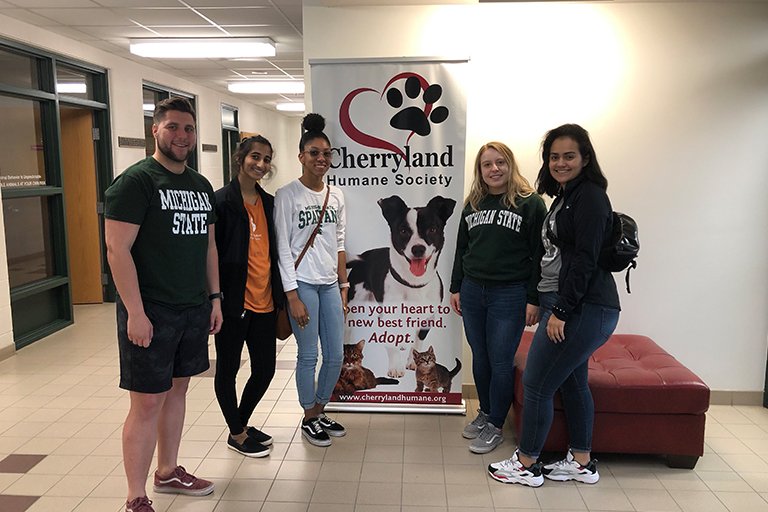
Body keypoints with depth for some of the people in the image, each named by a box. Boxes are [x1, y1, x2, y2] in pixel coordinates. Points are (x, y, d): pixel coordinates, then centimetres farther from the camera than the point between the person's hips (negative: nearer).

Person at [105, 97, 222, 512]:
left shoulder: (201, 185, 12)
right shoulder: (135, 181, -11)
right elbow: (117, 249, -16)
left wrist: (214, 297, 13)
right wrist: (135, 312, -20)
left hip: (194, 309, 7)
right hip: (151, 312, -7)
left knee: (177, 389, 17)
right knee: (148, 401, -2)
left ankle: (168, 472, 34)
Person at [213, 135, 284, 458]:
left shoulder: (269, 202, 10)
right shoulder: (222, 201, -10)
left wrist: (279, 295, 13)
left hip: (264, 302, 7)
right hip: (234, 302, -7)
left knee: (265, 369, 14)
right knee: (227, 369, 10)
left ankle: (242, 423, 36)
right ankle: (237, 434, 28)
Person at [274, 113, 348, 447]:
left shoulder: (336, 195, 9)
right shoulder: (287, 195, -7)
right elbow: (283, 248, -9)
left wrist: (344, 286, 12)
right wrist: (292, 296, -13)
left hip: (330, 284, 6)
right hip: (302, 284, -6)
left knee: (336, 356, 9)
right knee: (309, 356, 3)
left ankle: (319, 410, 31)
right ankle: (309, 419, 23)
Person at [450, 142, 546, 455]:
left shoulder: (530, 203, -6)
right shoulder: (472, 204, 11)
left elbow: (540, 254, -8)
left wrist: (534, 299, -11)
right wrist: (456, 288, 13)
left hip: (510, 295, -5)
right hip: (472, 291, 5)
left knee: (500, 362, 1)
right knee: (480, 358, 14)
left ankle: (495, 426, 16)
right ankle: (485, 412, 33)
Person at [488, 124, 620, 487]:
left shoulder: (589, 196, -12)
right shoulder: (565, 197, 18)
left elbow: (584, 260, -19)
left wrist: (560, 312, -20)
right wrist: (544, 303, 15)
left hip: (583, 308, -10)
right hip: (566, 305, 10)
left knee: (536, 385, -2)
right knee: (572, 383, 17)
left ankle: (526, 464, 13)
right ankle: (582, 462, 30)